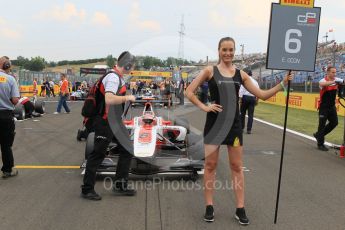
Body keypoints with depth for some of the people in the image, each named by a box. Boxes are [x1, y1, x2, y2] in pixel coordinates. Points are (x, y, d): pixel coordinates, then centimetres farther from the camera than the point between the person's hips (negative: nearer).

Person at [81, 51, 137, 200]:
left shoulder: (118, 77, 11)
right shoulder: (113, 78, -20)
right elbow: (109, 100, -36)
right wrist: (127, 98, -23)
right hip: (105, 122, -10)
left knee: (126, 150, 12)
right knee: (98, 155, 0)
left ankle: (120, 185, 20)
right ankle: (87, 190, 14)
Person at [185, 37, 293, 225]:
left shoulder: (240, 74, 6)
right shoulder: (210, 71, -1)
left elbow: (262, 95, 7)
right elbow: (189, 92, -2)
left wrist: (282, 84, -2)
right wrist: (204, 107, -11)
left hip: (234, 123, 3)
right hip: (214, 122, -2)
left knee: (237, 166, 7)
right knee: (210, 165, 5)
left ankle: (240, 209, 17)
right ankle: (209, 207, 18)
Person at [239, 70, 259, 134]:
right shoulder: (255, 82, 8)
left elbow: (241, 90, -10)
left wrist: (240, 99, -9)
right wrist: (257, 100, 12)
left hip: (245, 97, -2)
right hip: (252, 98, 2)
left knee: (242, 113, 11)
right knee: (250, 114, 3)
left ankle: (241, 127, 17)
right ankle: (249, 129, 0)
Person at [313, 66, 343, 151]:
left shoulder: (337, 80, 1)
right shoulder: (323, 81, -18)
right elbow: (322, 84, -41)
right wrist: (334, 81, -56)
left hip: (332, 106, 6)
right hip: (323, 107, -6)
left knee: (334, 122, 8)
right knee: (322, 124, -2)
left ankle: (318, 135, 27)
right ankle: (320, 144, 10)